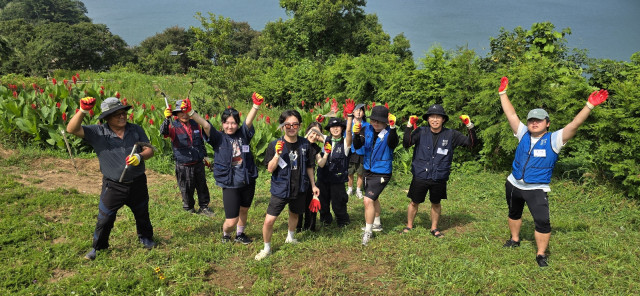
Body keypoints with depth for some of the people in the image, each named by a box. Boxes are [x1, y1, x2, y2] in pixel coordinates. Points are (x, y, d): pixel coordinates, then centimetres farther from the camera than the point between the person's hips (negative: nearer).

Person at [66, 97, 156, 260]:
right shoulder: (98, 132, -9)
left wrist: (140, 157, -23)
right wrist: (83, 111, -32)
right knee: (104, 218, 6)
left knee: (142, 215, 19)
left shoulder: (136, 129, -2)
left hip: (138, 184, 2)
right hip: (113, 186, -2)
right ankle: (97, 247, 29)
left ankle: (146, 238, 45)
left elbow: (149, 149, -1)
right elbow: (72, 129, -18)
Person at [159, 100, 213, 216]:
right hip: (184, 166, -4)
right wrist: (167, 119, -49)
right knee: (187, 189, 9)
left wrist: (204, 155, 22)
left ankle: (204, 207, 30)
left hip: (198, 164, 4)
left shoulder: (195, 124, 6)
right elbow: (164, 132, -32)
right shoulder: (174, 126, -9)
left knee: (202, 187, 14)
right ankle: (189, 209, 28)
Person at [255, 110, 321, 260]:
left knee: (294, 214, 24)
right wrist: (277, 154, -31)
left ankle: (290, 237, 52)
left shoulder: (304, 144, -4)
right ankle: (267, 248, 15)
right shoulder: (275, 145, -13)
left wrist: (313, 185, 12)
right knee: (269, 220, -9)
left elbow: (309, 166, 7)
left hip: (299, 188, 3)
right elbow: (270, 169, -15)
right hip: (280, 189, -3)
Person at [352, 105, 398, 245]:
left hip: (382, 173, -7)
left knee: (368, 200, -16)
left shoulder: (389, 133, -15)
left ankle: (368, 231, 1)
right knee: (373, 198, 24)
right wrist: (356, 134, -32)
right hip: (368, 170, 7)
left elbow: (393, 143, -37)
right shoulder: (367, 130, -2)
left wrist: (392, 128, -50)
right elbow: (357, 146, -13)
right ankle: (377, 224, 46)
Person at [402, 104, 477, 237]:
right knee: (414, 202, 12)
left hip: (439, 178, 1)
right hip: (420, 176, -1)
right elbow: (406, 144, -19)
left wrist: (470, 127, -19)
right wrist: (409, 127, -31)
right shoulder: (421, 132, -7)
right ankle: (409, 226, 33)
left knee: (436, 203, 17)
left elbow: (470, 143, -3)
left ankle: (434, 228, 37)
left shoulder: (451, 135, -2)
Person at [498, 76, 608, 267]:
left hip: (536, 190, -4)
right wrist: (503, 93, 4)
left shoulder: (554, 140, -8)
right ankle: (514, 240, 45)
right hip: (513, 185, 4)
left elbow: (574, 125, -19)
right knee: (514, 213, 22)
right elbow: (511, 114, 4)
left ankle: (541, 254, 5)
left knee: (542, 222, -11)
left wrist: (589, 105, -29)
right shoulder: (523, 134, 1)